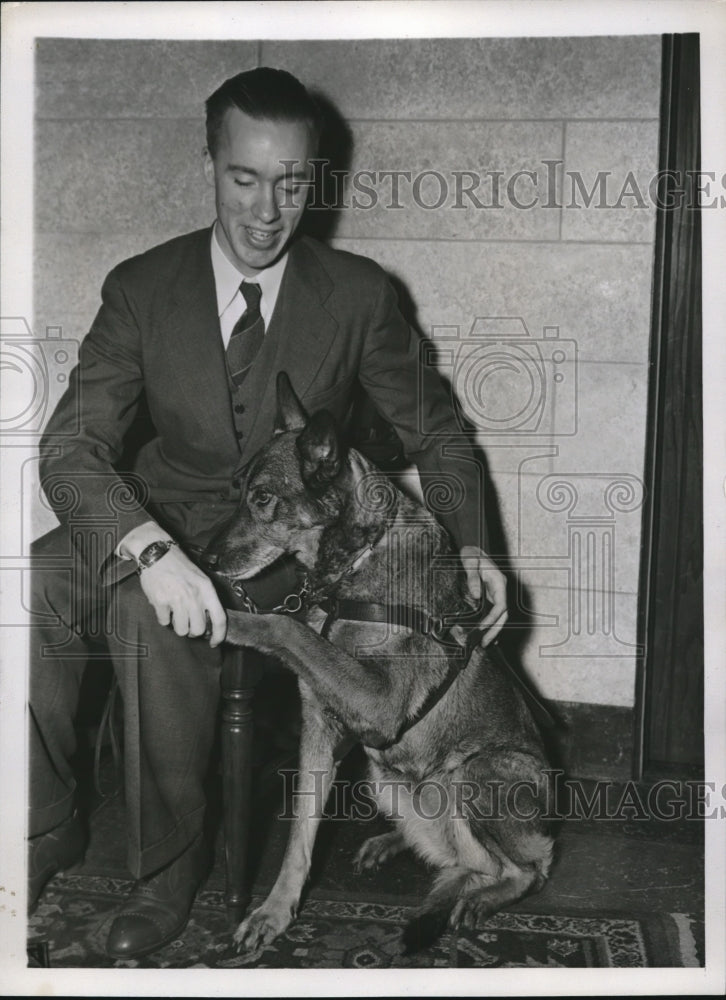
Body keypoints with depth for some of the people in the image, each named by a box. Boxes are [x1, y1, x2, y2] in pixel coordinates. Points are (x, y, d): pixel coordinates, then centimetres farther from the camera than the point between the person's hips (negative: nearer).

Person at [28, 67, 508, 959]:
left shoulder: (358, 294, -2)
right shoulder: (141, 288, -2)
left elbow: (429, 428, 10)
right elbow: (71, 444, -12)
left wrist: (468, 543, -8)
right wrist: (151, 549, -32)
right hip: (157, 517, 3)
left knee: (149, 615, -34)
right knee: (31, 589, -27)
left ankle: (169, 862, -15)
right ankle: (46, 828, -6)